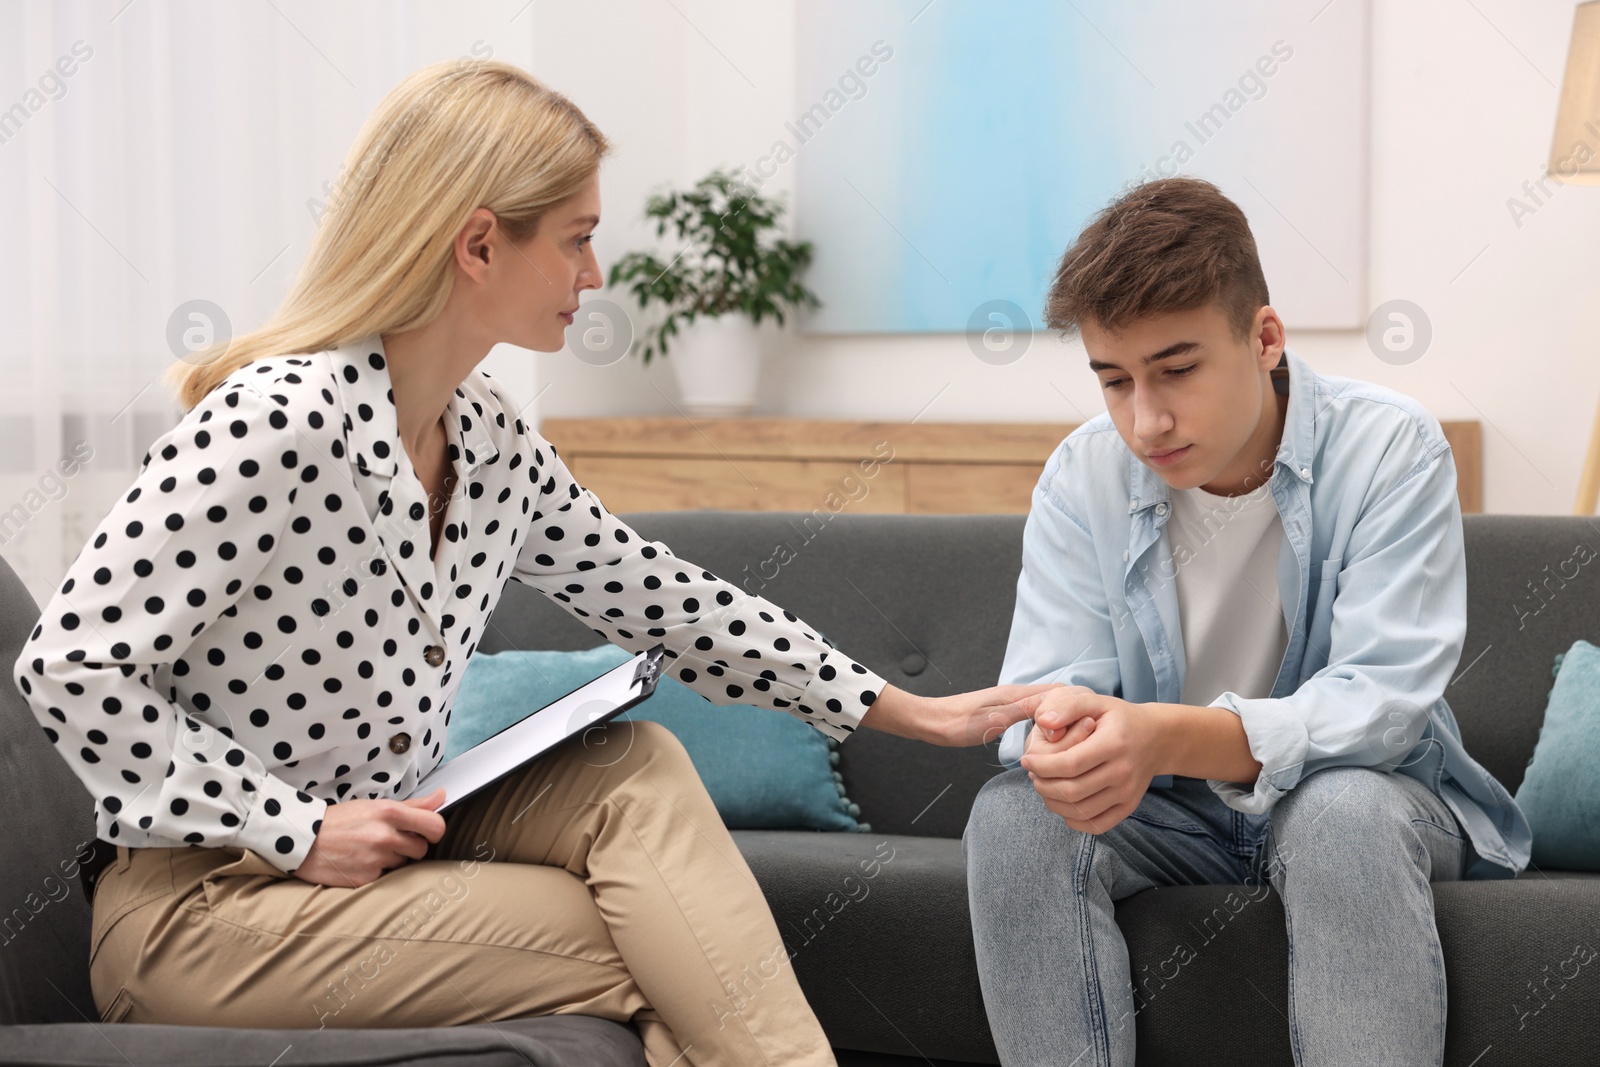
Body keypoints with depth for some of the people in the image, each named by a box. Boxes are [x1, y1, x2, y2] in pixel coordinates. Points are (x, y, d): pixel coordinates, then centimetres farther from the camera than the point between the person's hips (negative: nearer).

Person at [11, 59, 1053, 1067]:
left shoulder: (493, 439, 3)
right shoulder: (277, 422, -23)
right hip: (202, 904, -7)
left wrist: (915, 713, 15)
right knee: (640, 948, -16)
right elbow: (70, 666, -23)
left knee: (635, 771, -11)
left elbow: (658, 598, 13)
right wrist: (299, 831, -22)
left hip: (381, 839, 8)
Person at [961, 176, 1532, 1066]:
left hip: (1362, 788, -3)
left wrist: (1170, 738, -44)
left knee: (1343, 812, -37)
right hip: (1167, 812, 3)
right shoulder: (1083, 477, -6)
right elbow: (1042, 685, -11)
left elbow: (1382, 700, -27)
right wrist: (1057, 735, -40)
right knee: (1012, 816, -26)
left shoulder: (1391, 449, -18)